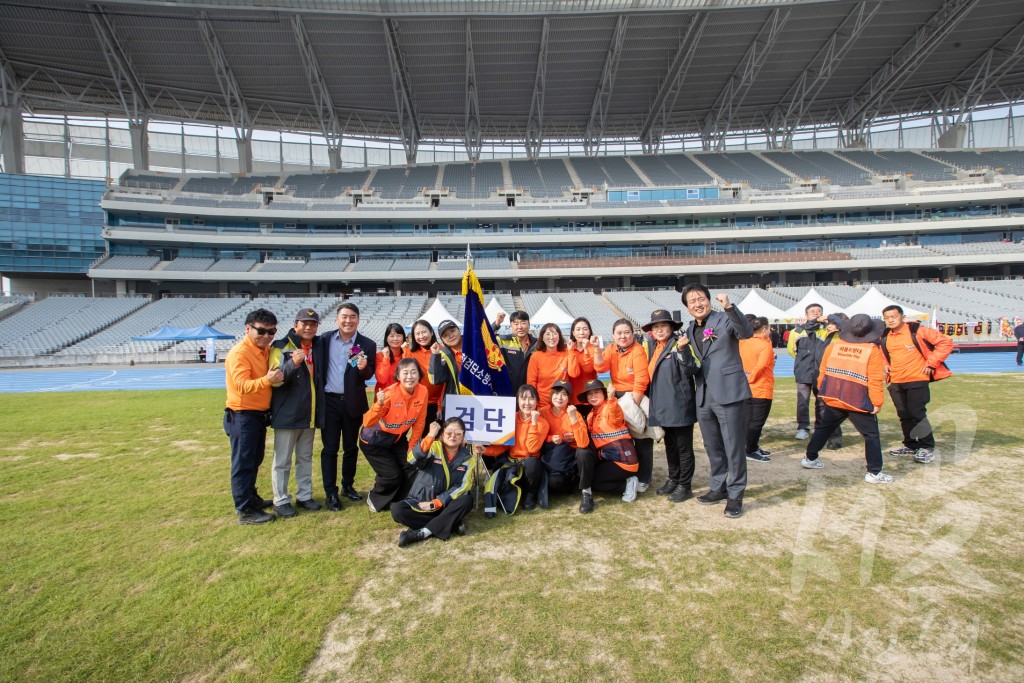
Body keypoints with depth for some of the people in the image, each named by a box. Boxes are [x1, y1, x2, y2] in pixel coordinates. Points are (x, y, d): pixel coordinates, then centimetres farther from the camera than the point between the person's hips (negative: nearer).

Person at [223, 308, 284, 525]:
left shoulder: (266, 350, 8)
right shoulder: (239, 353, -18)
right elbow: (242, 385, -28)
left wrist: (277, 377, -2)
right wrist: (267, 380, -41)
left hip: (260, 414, 9)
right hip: (242, 416, -9)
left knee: (254, 461, 20)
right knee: (243, 464, -1)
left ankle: (251, 498, 34)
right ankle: (244, 510, 6)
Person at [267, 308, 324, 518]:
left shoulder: (318, 347, 7)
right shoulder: (281, 347, -10)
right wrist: (293, 364, -33)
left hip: (310, 414, 6)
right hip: (287, 414, -5)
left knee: (305, 458, 16)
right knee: (282, 461, 5)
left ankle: (304, 496, 27)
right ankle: (281, 501, 16)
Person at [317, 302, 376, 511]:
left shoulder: (367, 344, -4)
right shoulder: (324, 339, 0)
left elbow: (369, 375, -6)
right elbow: (316, 366, 4)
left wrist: (363, 368, -27)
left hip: (353, 402, 0)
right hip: (329, 401, 0)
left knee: (351, 447, 13)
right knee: (330, 448, 4)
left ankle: (348, 486, 29)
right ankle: (331, 492, 13)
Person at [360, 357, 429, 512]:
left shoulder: (423, 391, -16)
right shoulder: (390, 394, -30)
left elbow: (419, 423, -5)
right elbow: (367, 423, -31)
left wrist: (412, 448, 0)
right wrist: (379, 404, -47)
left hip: (397, 438, 5)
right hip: (374, 440, -5)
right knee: (393, 475, -11)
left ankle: (398, 499, 20)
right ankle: (374, 499, 20)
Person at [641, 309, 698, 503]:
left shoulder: (678, 345, -11)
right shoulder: (653, 348, 11)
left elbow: (690, 370, -22)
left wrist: (682, 350, -33)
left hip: (679, 406, -8)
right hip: (662, 406, 8)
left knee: (683, 447, 3)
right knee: (670, 446, 18)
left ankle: (685, 486, 13)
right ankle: (673, 480, 30)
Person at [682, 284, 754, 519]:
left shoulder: (724, 320, -5)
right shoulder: (690, 330, 13)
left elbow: (747, 332, -26)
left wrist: (729, 307, -38)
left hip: (729, 393, -6)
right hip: (703, 397, 6)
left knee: (733, 447, 0)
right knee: (713, 447, 17)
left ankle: (735, 495, 13)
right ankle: (718, 488, 32)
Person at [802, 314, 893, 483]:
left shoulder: (833, 345, 2)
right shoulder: (873, 350, -9)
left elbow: (822, 371, 7)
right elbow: (875, 380, -13)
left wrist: (822, 391, 19)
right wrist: (877, 402, -6)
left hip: (833, 399, 4)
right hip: (859, 403, -4)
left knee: (823, 428, 20)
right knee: (872, 435, 8)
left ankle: (810, 458, 29)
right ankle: (874, 473, 8)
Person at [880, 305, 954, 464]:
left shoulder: (917, 331, -11)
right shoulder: (884, 336, 6)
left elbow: (946, 342, -10)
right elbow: (882, 353, 28)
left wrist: (931, 363, -11)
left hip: (917, 380, -6)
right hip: (896, 382, 6)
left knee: (917, 414, -6)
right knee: (904, 415, 12)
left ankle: (928, 448, 6)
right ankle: (910, 445, 25)